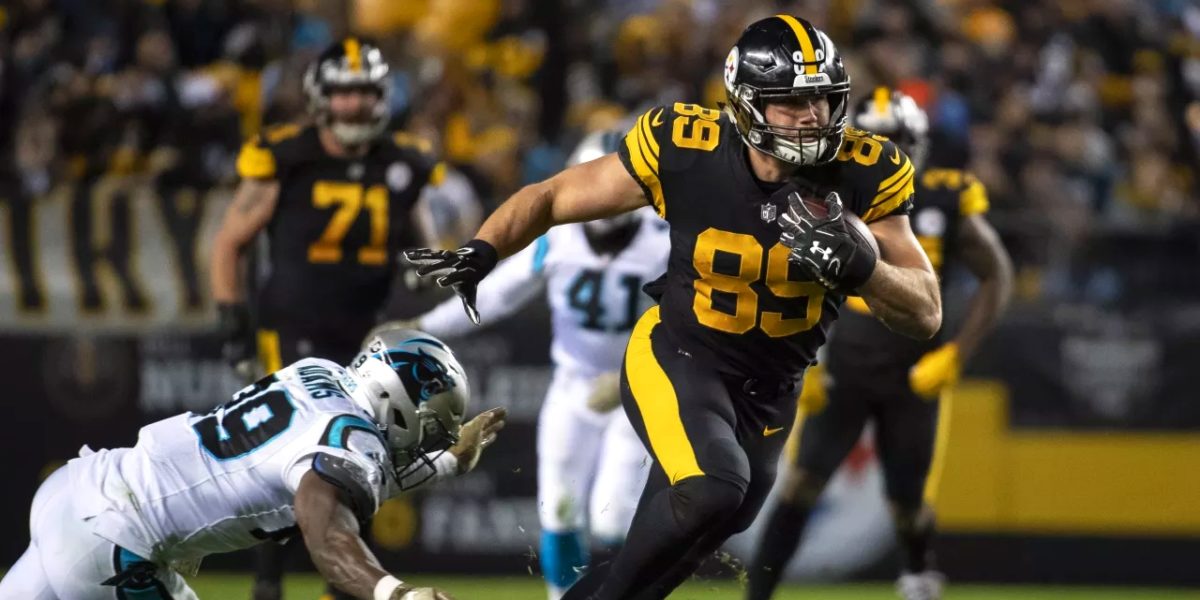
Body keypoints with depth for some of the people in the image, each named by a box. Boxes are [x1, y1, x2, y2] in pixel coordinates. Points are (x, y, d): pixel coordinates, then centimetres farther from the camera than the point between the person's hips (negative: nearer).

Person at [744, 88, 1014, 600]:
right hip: (845, 367, 0)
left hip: (914, 376, 0)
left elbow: (997, 279, -1)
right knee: (802, 484, -14)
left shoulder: (946, 204, -9)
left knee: (907, 503, 7)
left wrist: (954, 356, -9)